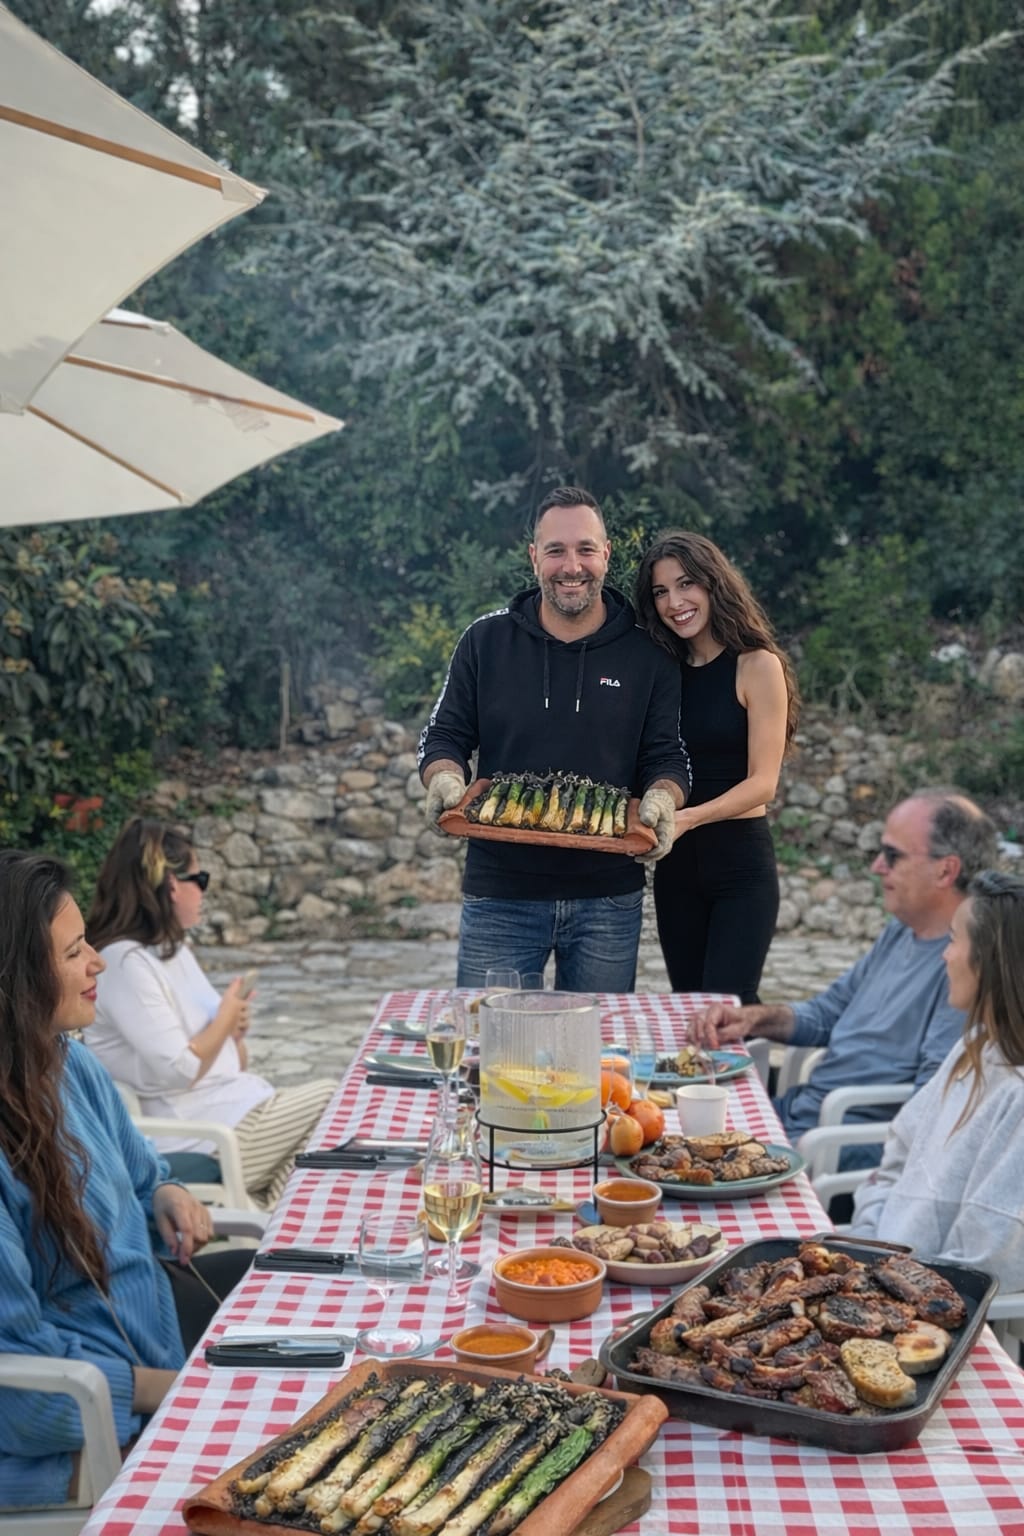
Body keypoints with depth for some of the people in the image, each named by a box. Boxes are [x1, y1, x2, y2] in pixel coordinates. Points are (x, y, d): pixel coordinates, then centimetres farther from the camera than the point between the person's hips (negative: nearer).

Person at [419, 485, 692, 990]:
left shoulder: (646, 657, 3)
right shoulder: (485, 641, 4)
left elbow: (667, 756, 4)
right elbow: (444, 736, 7)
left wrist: (661, 799, -18)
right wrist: (446, 780, -15)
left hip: (608, 897, 0)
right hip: (499, 894, 0)